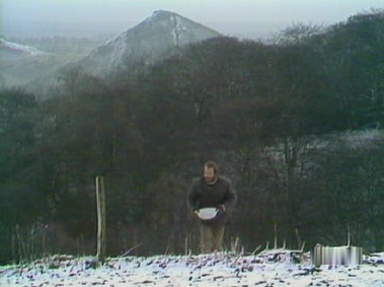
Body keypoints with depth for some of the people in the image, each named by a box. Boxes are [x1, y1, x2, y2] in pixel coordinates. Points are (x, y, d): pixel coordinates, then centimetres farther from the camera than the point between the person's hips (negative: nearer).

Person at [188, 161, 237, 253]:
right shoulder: (198, 183, -8)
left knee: (217, 246, 11)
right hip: (204, 220, -1)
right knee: (206, 246, -7)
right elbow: (191, 198, 4)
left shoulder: (225, 183, -10)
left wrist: (225, 206, -23)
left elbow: (233, 198, -2)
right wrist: (194, 209, -17)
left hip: (219, 220, 1)